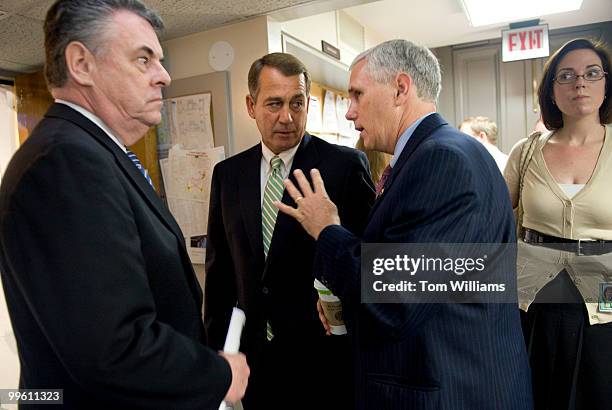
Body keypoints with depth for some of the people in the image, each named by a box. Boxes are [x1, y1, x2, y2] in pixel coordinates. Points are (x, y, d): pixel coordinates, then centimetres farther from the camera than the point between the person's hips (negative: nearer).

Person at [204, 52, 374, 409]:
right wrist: (216, 343, 9)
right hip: (254, 355, 4)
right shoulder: (228, 174, 4)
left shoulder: (347, 165, -9)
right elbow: (219, 268, 8)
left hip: (325, 355, -3)